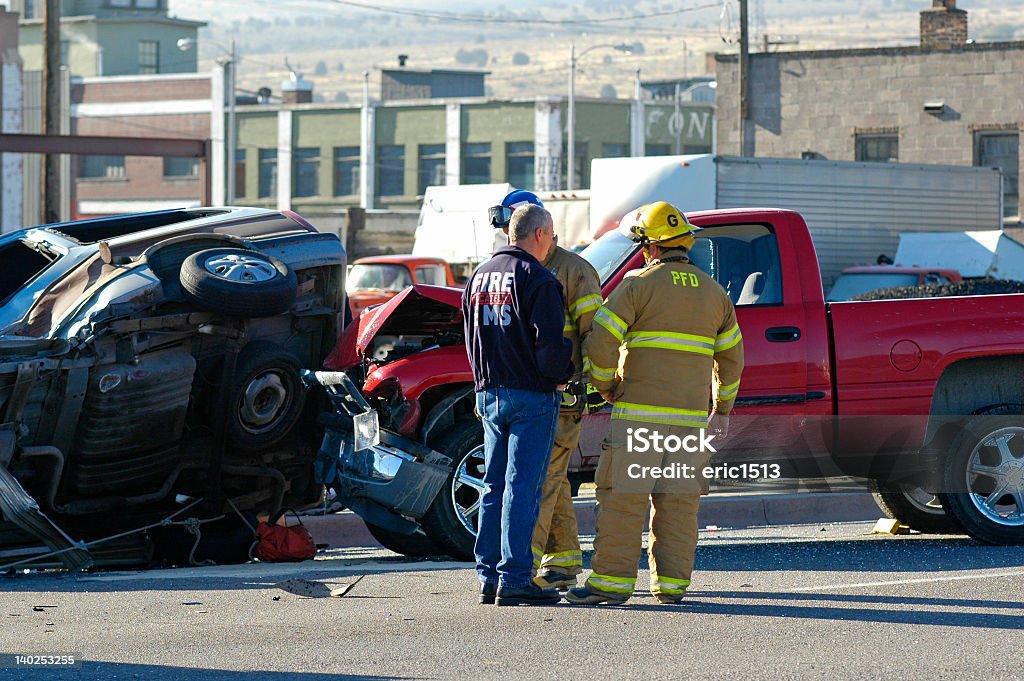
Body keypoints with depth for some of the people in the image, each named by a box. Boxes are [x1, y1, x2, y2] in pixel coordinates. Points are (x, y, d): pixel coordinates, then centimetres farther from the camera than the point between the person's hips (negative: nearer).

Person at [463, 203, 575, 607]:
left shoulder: (479, 277, 13)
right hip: (531, 395, -7)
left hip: (489, 392, 7)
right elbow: (551, 342, -18)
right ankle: (514, 580, -9)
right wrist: (561, 376, -1)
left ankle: (488, 577, 11)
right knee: (522, 487, -6)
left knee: (494, 486, 12)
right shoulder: (537, 280, -13)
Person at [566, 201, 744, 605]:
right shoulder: (714, 292, 13)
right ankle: (672, 582, 7)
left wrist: (606, 388, 4)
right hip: (691, 416, 5)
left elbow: (599, 344, -11)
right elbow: (732, 356, 18)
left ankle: (612, 581, -5)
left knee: (623, 496, -3)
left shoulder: (638, 284, -5)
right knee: (678, 500, 8)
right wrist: (723, 409, 26)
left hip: (639, 411, -5)